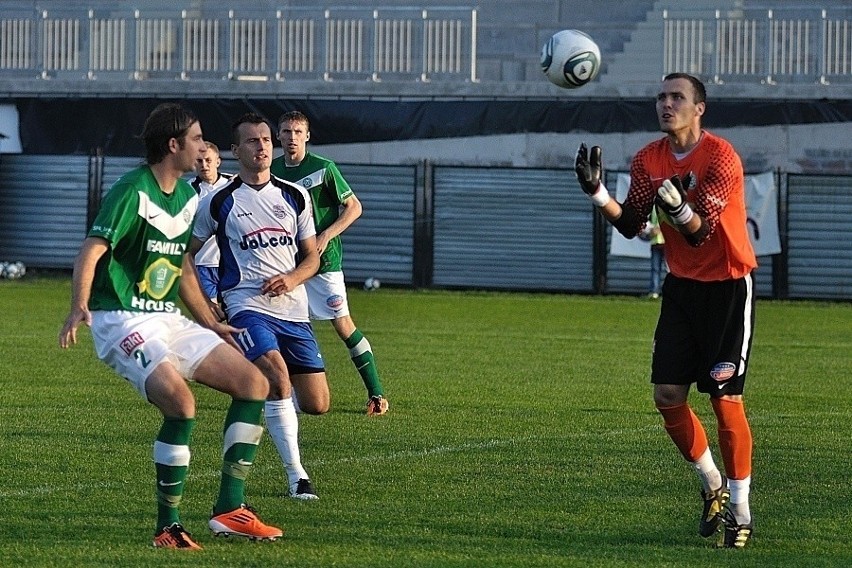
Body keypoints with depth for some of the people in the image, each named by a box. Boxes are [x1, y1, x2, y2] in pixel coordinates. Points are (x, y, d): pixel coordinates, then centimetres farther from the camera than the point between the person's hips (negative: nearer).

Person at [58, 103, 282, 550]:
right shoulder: (133, 192, -13)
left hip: (167, 320, 9)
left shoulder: (187, 196, 13)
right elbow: (91, 252, -22)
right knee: (180, 401, -29)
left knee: (253, 382, 0)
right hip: (122, 320, -9)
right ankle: (167, 527, -17)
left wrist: (210, 324, 26)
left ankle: (230, 509, 1)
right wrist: (79, 308, -37)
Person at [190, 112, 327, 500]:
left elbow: (312, 257, 14)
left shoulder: (294, 197, 11)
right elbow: (187, 254, 11)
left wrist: (292, 279, -7)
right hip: (247, 306, -4)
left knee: (317, 404, -1)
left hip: (293, 308, 4)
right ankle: (296, 475, -19)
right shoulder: (219, 202, 1)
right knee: (278, 379, -29)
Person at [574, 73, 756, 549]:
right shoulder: (649, 161, 2)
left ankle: (740, 512, 1)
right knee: (668, 394, 0)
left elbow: (700, 231, -23)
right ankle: (712, 485, 21)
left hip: (728, 286, -6)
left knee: (725, 398, -9)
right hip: (682, 285, 6)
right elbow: (631, 225, -3)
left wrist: (679, 207, -44)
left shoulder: (720, 156, -17)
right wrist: (597, 192, -18)